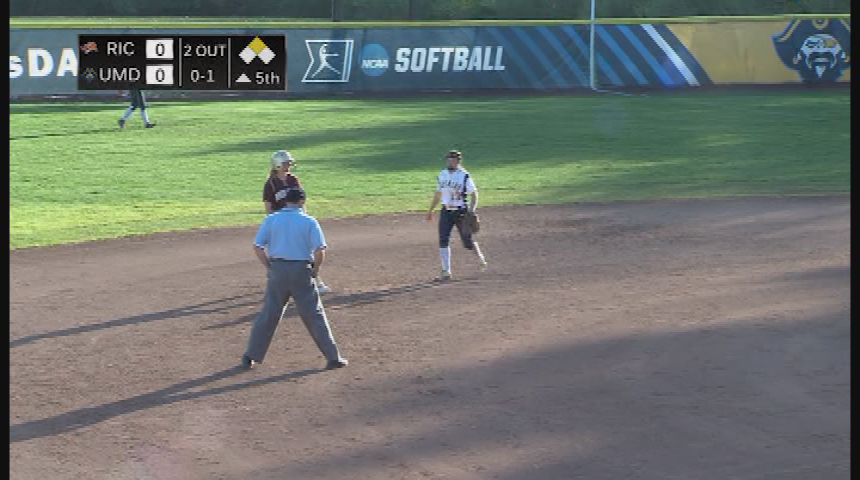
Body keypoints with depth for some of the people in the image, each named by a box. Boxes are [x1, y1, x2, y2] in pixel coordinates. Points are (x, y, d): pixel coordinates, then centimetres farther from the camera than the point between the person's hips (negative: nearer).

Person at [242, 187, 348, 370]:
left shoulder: (271, 219, 4)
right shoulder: (309, 222, -2)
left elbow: (257, 247, -1)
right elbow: (320, 250, -12)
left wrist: (270, 267, 8)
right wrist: (315, 270, 3)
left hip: (277, 270, 2)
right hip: (301, 272, -2)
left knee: (268, 314, 12)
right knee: (314, 315, 5)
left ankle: (251, 357, 15)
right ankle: (333, 357, 5)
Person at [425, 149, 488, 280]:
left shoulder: (464, 176, -9)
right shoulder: (441, 175, 7)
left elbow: (474, 194, -7)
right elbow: (438, 194, 20)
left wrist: (471, 211, -20)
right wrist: (431, 210, 22)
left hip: (461, 212, -4)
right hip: (446, 212, 4)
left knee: (468, 242, 2)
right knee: (443, 241, -8)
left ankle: (480, 259, 31)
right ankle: (446, 271, -4)